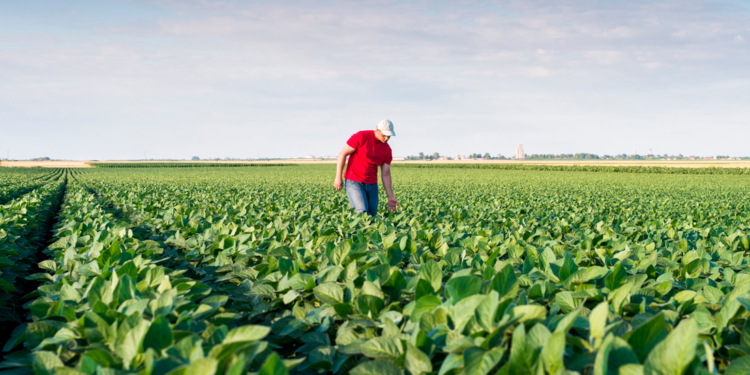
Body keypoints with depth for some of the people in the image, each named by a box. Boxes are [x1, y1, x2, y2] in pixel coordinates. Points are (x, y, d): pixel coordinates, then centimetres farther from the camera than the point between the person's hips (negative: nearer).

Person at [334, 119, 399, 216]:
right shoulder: (361, 136, -12)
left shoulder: (387, 150, 3)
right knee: (363, 213, -20)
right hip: (354, 182, -6)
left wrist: (390, 197, -2)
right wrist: (338, 177, -11)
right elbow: (343, 154, -9)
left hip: (372, 185, 6)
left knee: (372, 215, 5)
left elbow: (386, 174, 4)